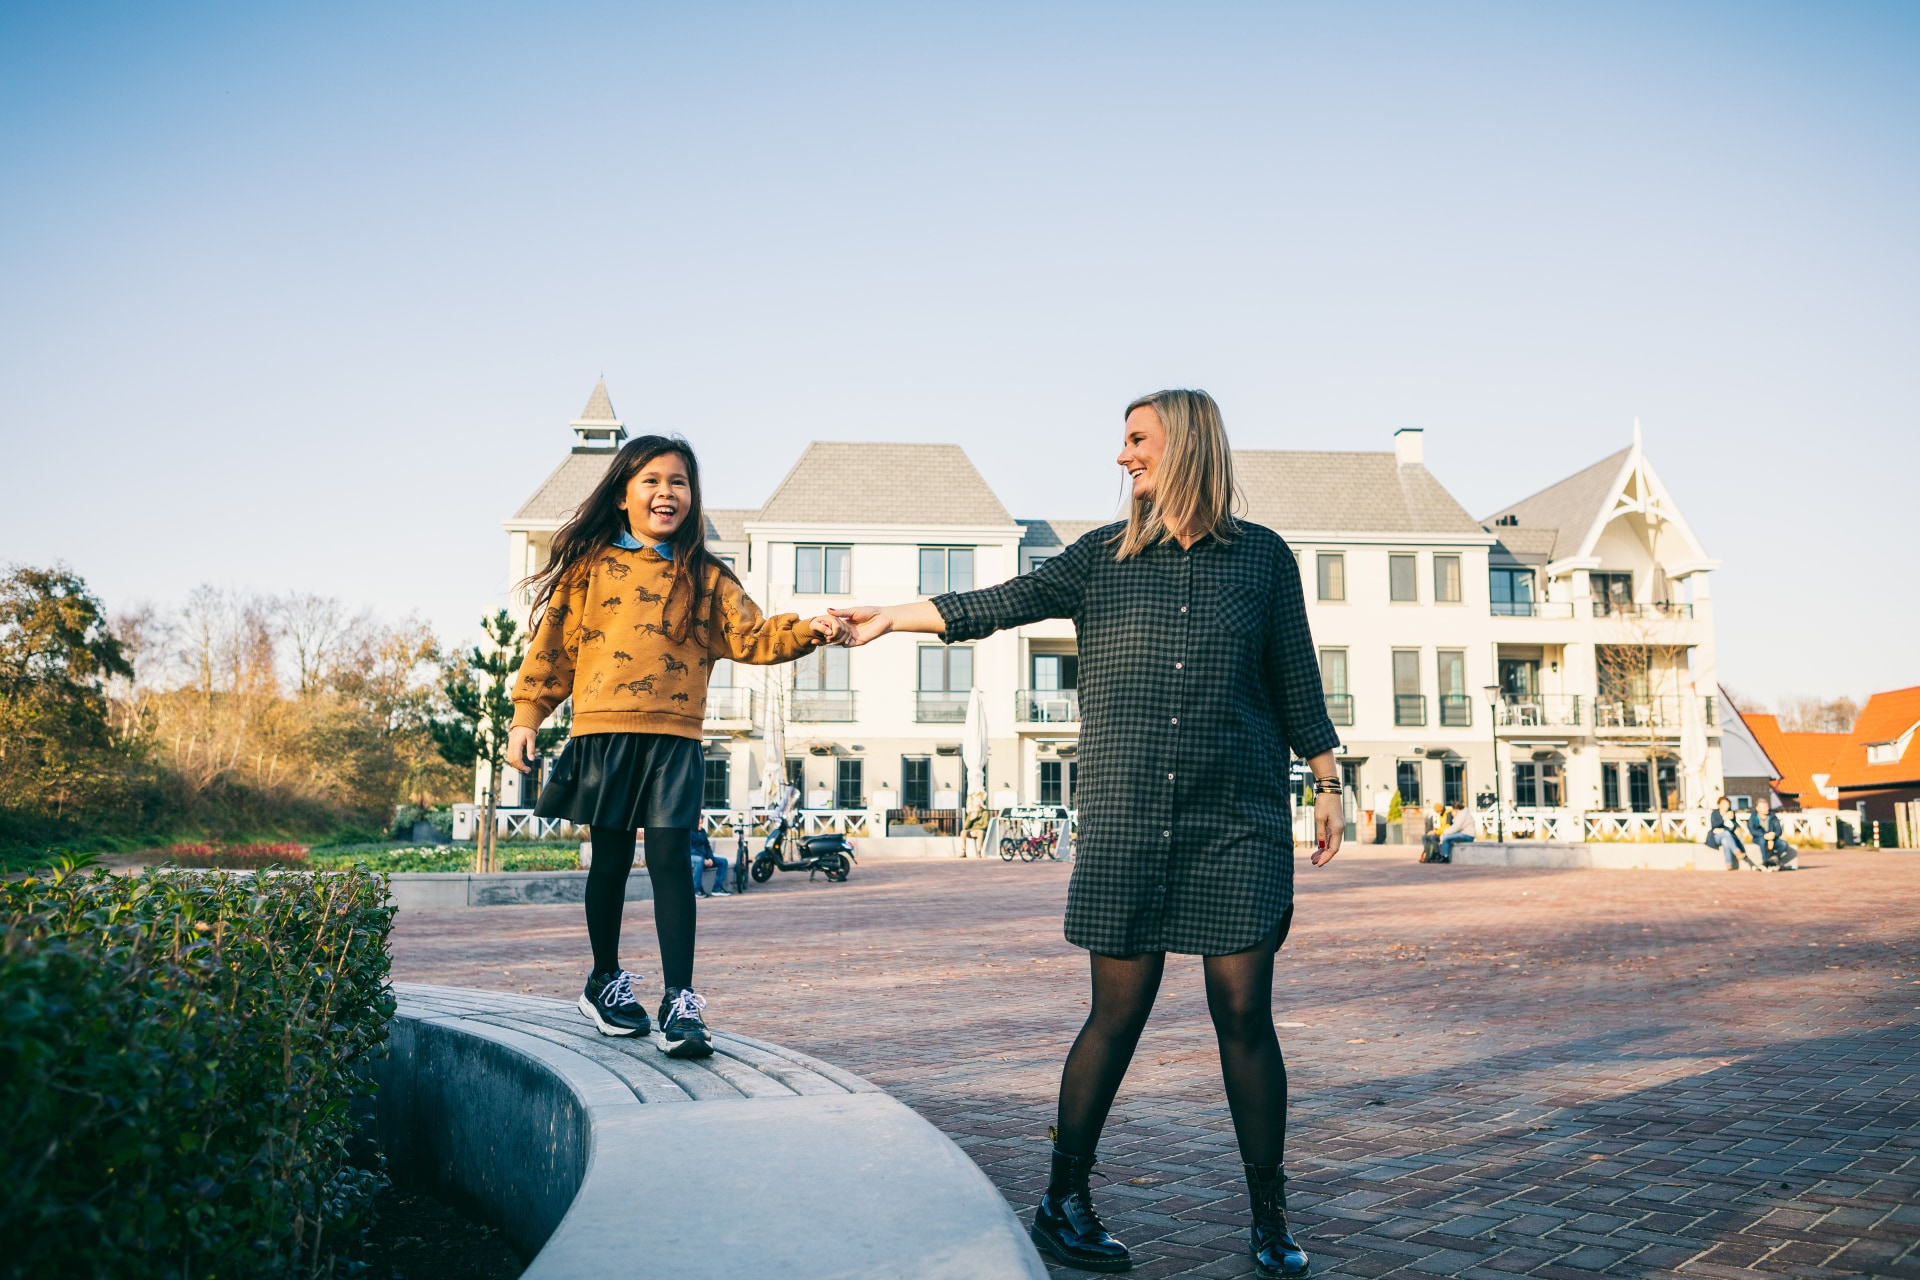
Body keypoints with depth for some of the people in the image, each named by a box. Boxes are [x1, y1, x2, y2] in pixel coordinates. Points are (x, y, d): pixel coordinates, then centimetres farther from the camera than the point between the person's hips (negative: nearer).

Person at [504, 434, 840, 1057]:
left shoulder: (704, 578, 10)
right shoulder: (588, 566, 7)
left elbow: (749, 635, 3)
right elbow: (553, 644, 9)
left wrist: (805, 631, -13)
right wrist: (527, 715, 6)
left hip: (673, 738, 0)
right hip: (603, 731, 0)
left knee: (671, 859, -7)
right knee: (611, 860, 10)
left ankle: (680, 1001, -3)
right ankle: (605, 981, 29)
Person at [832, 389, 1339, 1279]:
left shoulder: (1262, 557, 7)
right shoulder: (1101, 557, 8)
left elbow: (1296, 680, 11)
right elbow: (998, 605, 10)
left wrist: (1327, 786, 10)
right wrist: (890, 617, 10)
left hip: (1240, 823, 0)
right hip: (1125, 824, 0)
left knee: (1244, 1012, 1)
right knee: (1117, 1012, 2)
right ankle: (1063, 1202, 20)